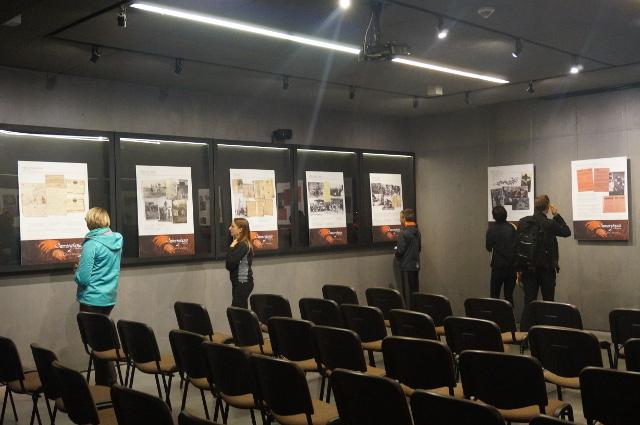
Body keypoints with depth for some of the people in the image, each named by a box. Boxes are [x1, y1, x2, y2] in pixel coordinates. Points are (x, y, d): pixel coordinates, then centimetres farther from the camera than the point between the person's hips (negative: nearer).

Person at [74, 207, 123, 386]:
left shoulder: (91, 244, -18)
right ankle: (103, 382, 22)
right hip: (110, 297, 7)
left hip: (92, 300, -7)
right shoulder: (117, 240, 2)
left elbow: (82, 278, -19)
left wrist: (77, 270, 1)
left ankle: (109, 383, 7)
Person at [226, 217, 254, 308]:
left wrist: (231, 247, -14)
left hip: (243, 283, -10)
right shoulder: (240, 244, 13)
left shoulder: (242, 245, -15)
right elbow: (229, 265, 13)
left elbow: (229, 265, -22)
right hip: (239, 282, 10)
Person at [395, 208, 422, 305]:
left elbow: (400, 251, -17)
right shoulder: (417, 232, 6)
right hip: (416, 265, 7)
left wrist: (397, 255, 3)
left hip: (406, 266, -7)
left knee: (407, 292, -1)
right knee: (415, 290, 14)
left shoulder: (403, 233, -18)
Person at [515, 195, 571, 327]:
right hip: (546, 269, -3)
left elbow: (517, 246, 1)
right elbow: (567, 232, 9)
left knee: (528, 303, 6)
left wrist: (519, 269, 7)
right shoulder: (550, 224, -10)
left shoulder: (522, 222, -1)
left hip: (528, 270, 3)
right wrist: (556, 215, 9)